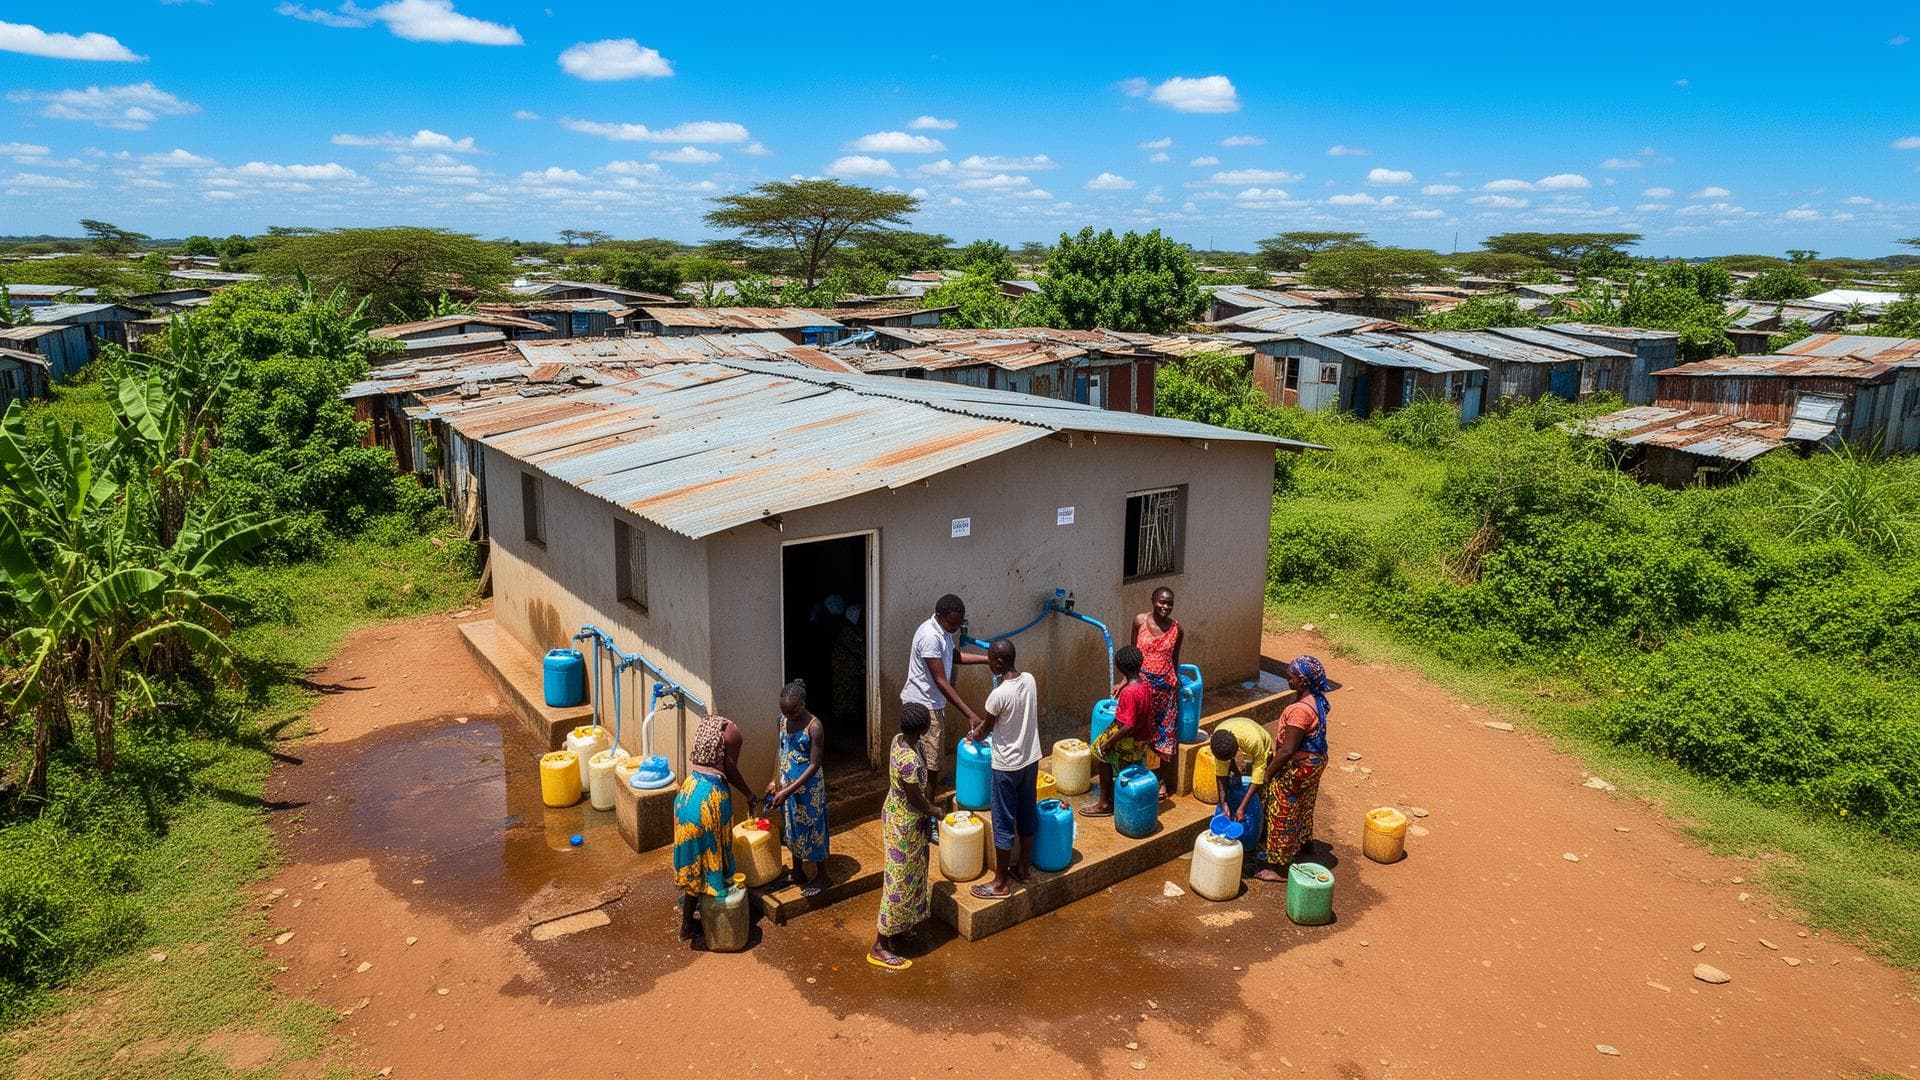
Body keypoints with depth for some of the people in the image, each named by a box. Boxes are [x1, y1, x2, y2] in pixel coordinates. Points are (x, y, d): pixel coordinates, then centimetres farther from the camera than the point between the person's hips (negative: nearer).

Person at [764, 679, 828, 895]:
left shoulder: (814, 726, -24)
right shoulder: (783, 720, -3)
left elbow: (814, 765, -23)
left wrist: (788, 791, -26)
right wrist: (774, 780, 5)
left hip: (808, 788, -6)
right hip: (786, 786, 6)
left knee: (812, 828, 8)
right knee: (793, 828, 19)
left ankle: (822, 875, 26)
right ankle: (798, 872, 36)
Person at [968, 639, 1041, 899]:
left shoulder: (998, 695, -26)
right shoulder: (1030, 680, -5)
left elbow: (986, 728, -7)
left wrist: (974, 736, 15)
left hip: (1008, 765, -7)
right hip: (1031, 759, 7)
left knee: (1004, 823, 5)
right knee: (1027, 814, 20)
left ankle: (1000, 883, 15)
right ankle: (1022, 868, 36)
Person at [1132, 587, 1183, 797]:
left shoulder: (1176, 629, -3)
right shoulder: (1140, 621, -5)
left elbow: (1174, 660, 7)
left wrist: (1176, 685, 8)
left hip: (1166, 685, 1)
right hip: (1142, 682, -1)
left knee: (1165, 733, 8)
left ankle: (1162, 780, 23)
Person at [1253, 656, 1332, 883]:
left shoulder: (1300, 710, -33)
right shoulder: (1315, 699, -3)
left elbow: (1287, 750, -28)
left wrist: (1268, 774, -16)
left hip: (1298, 768, -9)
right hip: (1314, 762, 9)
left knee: (1282, 815, 4)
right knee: (1303, 806, 30)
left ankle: (1278, 867, 15)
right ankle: (1303, 843, 52)